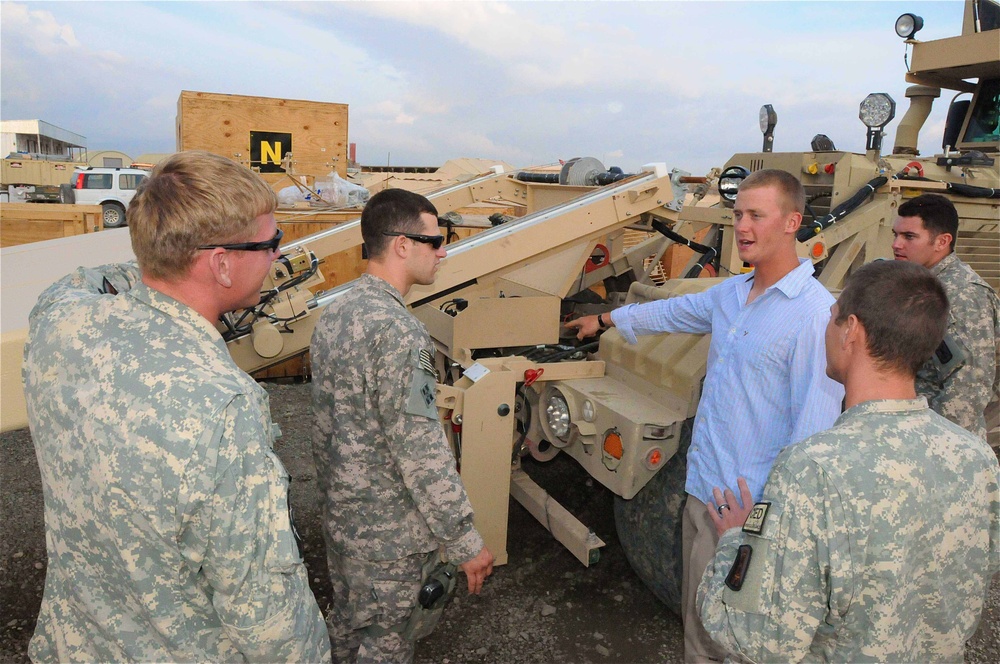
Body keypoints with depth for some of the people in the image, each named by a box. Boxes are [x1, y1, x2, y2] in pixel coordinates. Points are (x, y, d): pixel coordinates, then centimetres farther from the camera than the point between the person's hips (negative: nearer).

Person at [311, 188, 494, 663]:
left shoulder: (334, 313, 1)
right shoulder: (397, 330, -28)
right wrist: (465, 542, -19)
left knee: (346, 624, 26)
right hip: (384, 533, -8)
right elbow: (421, 451, -28)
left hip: (338, 512, 8)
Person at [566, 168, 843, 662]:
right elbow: (674, 311, 26)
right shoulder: (731, 293, 7)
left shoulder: (816, 313, -18)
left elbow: (813, 432, -20)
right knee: (697, 617, 21)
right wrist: (604, 320, 36)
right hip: (702, 488, 7)